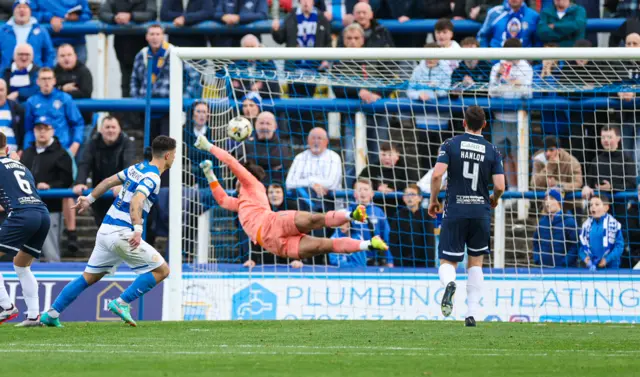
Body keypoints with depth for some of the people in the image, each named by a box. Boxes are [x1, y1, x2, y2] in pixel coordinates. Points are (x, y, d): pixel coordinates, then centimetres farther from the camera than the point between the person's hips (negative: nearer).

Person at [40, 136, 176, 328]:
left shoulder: (137, 168, 13)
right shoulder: (152, 178, -13)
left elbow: (109, 181, 22)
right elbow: (136, 201, -29)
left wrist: (89, 199, 35)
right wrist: (138, 229, -40)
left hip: (105, 230, 9)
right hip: (122, 232, -9)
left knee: (89, 277, 17)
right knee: (161, 270, -5)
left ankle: (51, 314, 15)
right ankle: (121, 303, -7)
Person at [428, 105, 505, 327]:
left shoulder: (451, 145, -1)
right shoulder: (492, 151, 2)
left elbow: (437, 174, -13)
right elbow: (500, 186, -6)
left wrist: (433, 200, 3)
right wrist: (494, 199, 17)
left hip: (454, 211, -1)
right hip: (481, 212, 1)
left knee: (448, 262, 3)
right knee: (475, 263, 17)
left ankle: (449, 283, -34)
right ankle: (472, 314, 9)